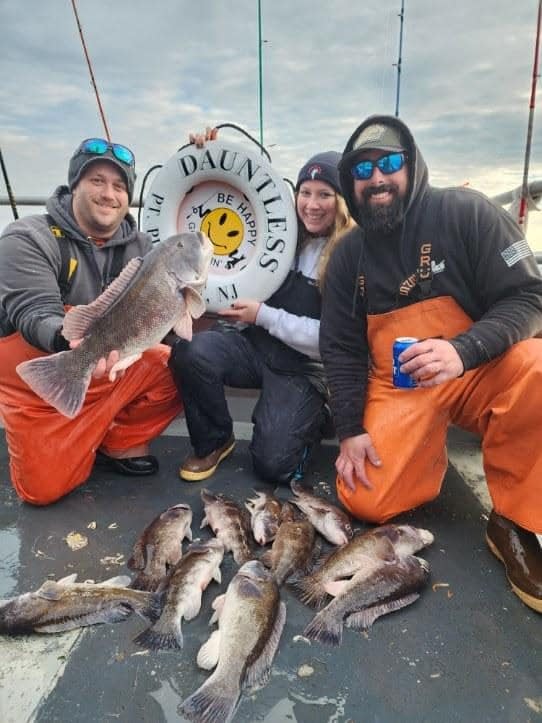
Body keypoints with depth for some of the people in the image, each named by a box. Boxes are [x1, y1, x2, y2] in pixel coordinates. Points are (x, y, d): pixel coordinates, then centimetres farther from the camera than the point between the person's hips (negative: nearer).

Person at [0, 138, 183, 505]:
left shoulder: (139, 245, -1)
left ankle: (118, 442, 4)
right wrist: (70, 341, -49)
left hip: (114, 367, 4)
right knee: (45, 487, -10)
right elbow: (36, 314, -27)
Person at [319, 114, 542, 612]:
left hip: (483, 371, -1)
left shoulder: (466, 212, -9)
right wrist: (350, 430, -6)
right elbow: (339, 347, 2)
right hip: (397, 388, 2)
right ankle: (428, 455, 19)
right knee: (365, 503, -13)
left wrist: (463, 350, -32)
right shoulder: (348, 254, 2)